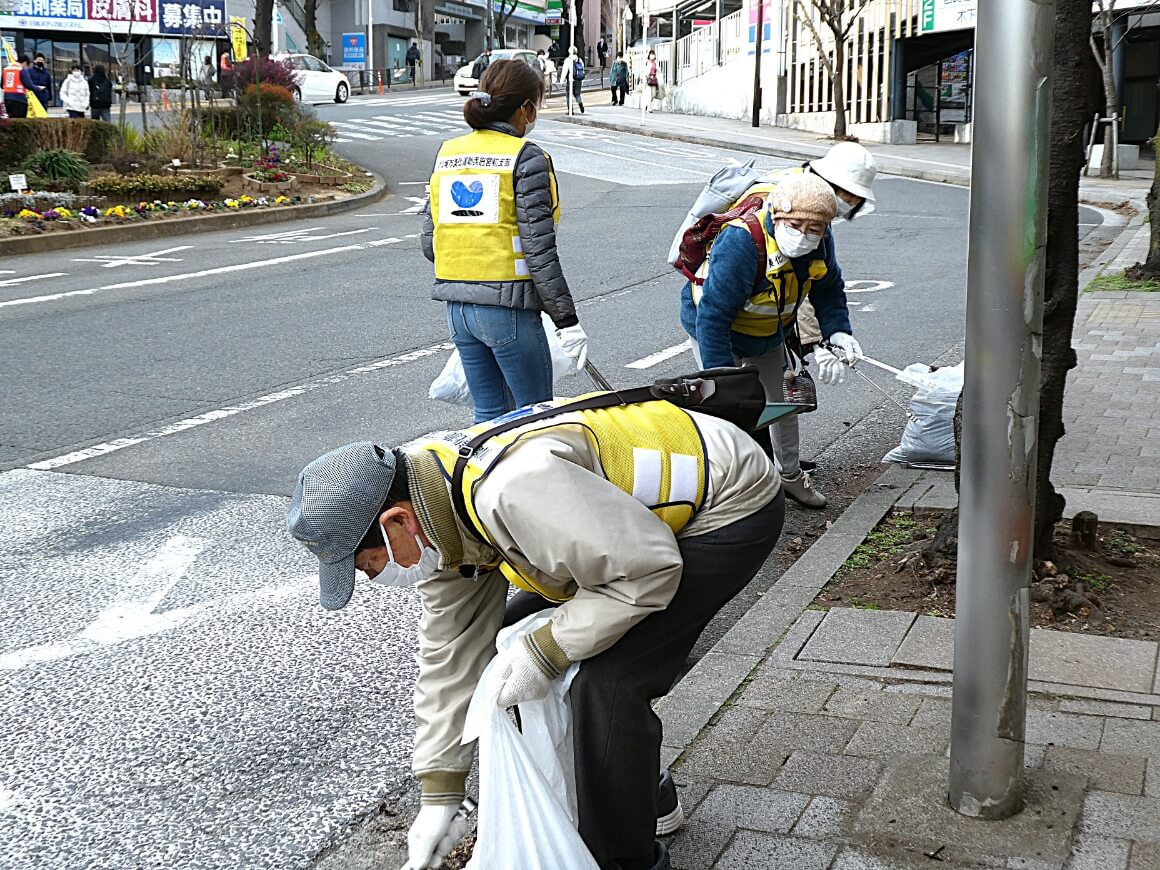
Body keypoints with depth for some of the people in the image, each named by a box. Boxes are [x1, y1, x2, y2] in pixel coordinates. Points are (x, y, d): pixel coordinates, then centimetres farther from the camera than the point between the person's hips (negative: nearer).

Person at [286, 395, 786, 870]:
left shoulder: (515, 487, -37)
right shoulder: (439, 517, -6)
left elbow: (647, 572, -32)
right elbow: (451, 654, 1)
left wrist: (544, 652, -25)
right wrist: (438, 799, 4)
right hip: (632, 520, 9)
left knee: (606, 683, -20)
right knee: (508, 639, 11)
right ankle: (644, 793, 26)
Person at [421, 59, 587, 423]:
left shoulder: (447, 153, 10)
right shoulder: (526, 158, -9)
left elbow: (430, 243, 10)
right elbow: (539, 251, -15)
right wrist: (567, 320, -11)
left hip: (456, 308, 7)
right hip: (507, 307, -7)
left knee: (488, 416, 17)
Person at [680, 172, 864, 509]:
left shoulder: (819, 242, -20)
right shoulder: (740, 242, -42)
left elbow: (829, 290, 1)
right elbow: (713, 316, -41)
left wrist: (837, 330, -18)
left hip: (768, 338, 7)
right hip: (716, 332, -7)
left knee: (785, 401, 20)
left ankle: (790, 475, 40)